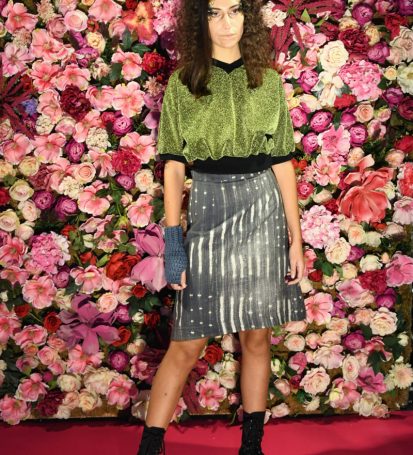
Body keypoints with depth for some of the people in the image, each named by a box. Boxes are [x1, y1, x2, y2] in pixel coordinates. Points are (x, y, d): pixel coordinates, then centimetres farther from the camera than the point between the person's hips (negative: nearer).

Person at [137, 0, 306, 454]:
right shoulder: (182, 83, 3)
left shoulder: (268, 81, 7)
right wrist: (172, 241, -8)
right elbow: (173, 166, -1)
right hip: (208, 208, -2)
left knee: (257, 335, 7)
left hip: (263, 209, 2)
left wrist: (295, 237, 2)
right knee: (187, 341, -2)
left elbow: (283, 164, 6)